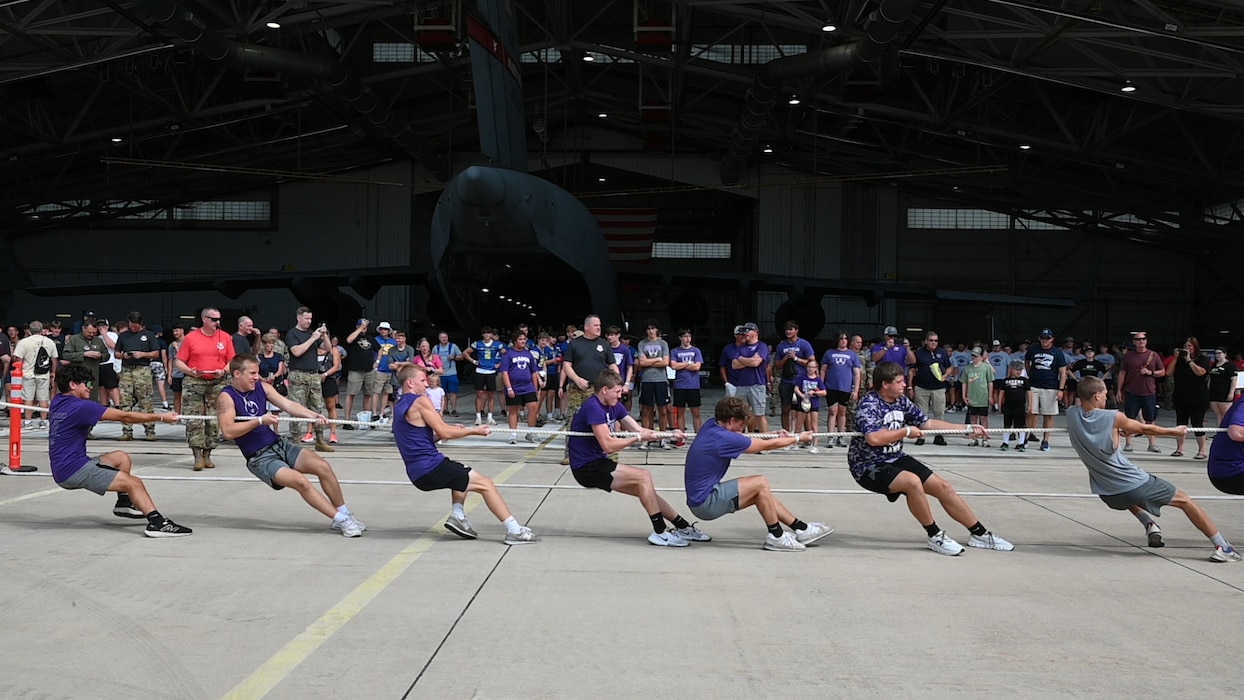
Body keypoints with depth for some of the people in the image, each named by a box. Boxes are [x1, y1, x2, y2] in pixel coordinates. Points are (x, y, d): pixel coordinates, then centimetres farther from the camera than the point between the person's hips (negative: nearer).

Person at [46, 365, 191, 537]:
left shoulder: (58, 402, 8)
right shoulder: (81, 407, -17)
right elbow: (125, 417, -16)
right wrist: (161, 418, -11)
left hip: (64, 467, 10)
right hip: (72, 470, -10)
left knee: (122, 458, 23)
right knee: (134, 483, -17)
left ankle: (123, 503, 26)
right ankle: (156, 523, -33)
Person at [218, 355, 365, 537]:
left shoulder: (262, 387, 7)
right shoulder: (226, 397, -10)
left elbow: (287, 404, -5)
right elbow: (228, 431, -21)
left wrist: (312, 415, -21)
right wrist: (259, 421, -23)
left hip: (280, 444, 6)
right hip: (260, 458, -6)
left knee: (322, 466, -13)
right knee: (300, 481, -25)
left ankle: (344, 514, -1)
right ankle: (341, 520, -18)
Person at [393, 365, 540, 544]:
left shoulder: (400, 407, 17)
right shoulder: (420, 401, -10)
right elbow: (444, 432, -13)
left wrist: (451, 430, 16)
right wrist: (474, 431, 0)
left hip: (418, 473, 9)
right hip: (430, 468, -9)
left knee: (462, 473, 34)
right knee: (485, 483, -3)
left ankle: (457, 515, 12)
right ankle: (515, 531, -7)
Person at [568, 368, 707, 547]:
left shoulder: (614, 406, 9)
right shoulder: (593, 408, -20)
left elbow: (638, 429, 6)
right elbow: (608, 445, -25)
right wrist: (639, 438, -18)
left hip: (598, 463, 9)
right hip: (586, 467, -9)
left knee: (645, 489, 8)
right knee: (643, 476, -17)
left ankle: (683, 527, 15)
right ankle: (660, 532, -14)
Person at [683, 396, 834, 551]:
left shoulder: (711, 425, 2)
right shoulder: (723, 438, -24)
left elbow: (740, 439, 18)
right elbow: (767, 445, -10)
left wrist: (777, 436, 11)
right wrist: (798, 438, 6)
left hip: (699, 496, 10)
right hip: (704, 502, -10)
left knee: (762, 493, 14)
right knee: (761, 483, -12)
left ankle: (801, 528, 21)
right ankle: (776, 537, 0)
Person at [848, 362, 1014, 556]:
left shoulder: (902, 401, 4)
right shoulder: (868, 405, -20)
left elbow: (927, 423, 13)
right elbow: (874, 438, -36)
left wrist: (967, 429, 11)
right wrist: (906, 431, -21)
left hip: (895, 459, 8)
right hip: (868, 467, -8)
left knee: (943, 486, 3)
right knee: (912, 481, -33)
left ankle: (979, 533, 18)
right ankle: (935, 536, -15)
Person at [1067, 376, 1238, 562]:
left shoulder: (1071, 416, -5)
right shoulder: (1113, 418, -16)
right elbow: (1144, 429, 2)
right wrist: (1173, 431, 19)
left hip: (1107, 495, 5)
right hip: (1134, 485, -5)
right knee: (1184, 500, 14)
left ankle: (1149, 524, 27)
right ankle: (1223, 547, 17)